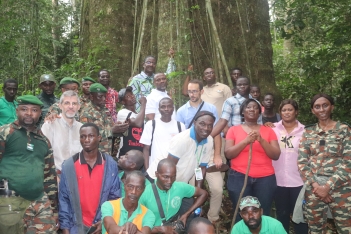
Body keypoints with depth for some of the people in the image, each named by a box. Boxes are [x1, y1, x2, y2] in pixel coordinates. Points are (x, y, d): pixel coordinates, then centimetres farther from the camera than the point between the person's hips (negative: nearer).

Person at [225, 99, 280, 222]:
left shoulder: (268, 130, 10)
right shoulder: (234, 130, 7)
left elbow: (276, 155, 3)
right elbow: (228, 154, -2)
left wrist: (261, 140, -11)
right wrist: (245, 141, -14)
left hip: (265, 178, 1)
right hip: (239, 177, -1)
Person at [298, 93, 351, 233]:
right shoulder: (308, 133, 7)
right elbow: (301, 162, 3)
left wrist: (328, 186, -13)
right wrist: (314, 185, -10)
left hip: (340, 188, -2)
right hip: (313, 189, 2)